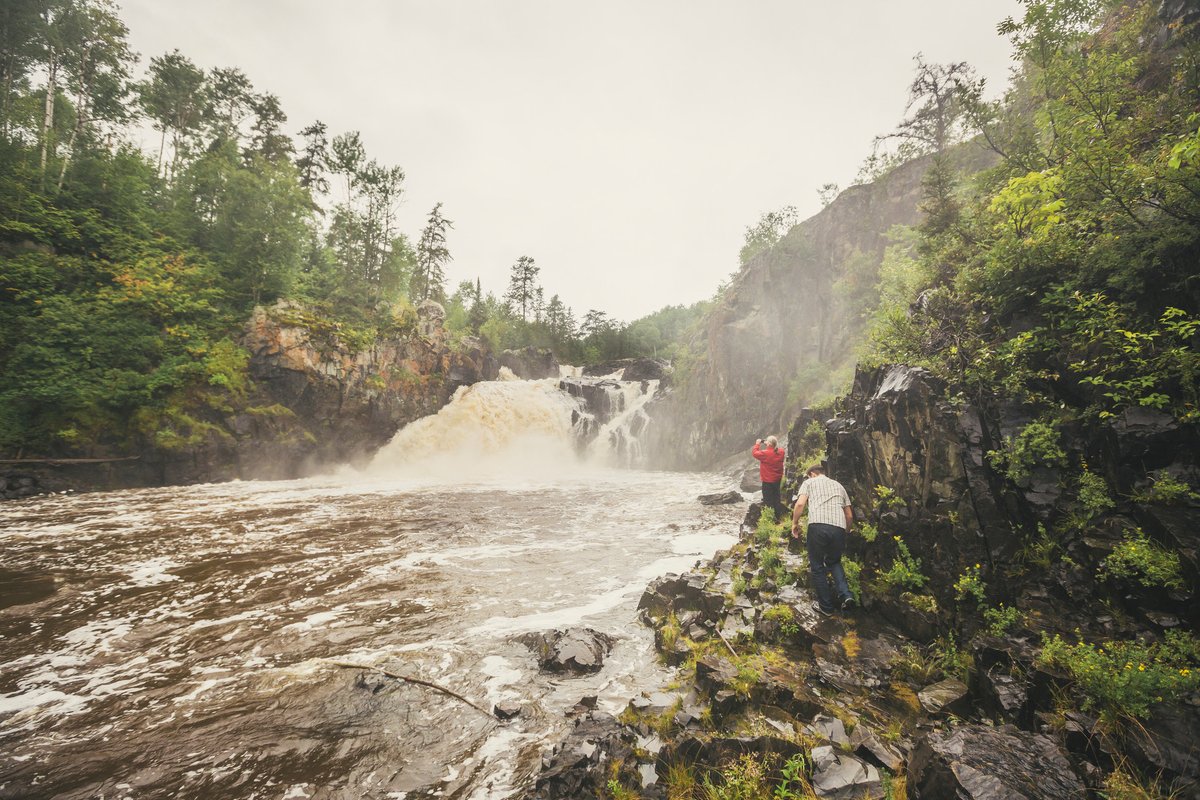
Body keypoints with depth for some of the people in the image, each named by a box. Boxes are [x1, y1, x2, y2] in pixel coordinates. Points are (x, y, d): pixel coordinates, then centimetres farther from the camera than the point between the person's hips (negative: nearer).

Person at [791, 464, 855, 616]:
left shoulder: (809, 482, 16)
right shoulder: (839, 485, 28)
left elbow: (800, 504, -2)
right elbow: (849, 515, 26)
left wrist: (795, 523, 10)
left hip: (818, 525, -4)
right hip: (839, 528, 4)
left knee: (817, 566, 13)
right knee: (834, 562, 27)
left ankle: (826, 606, 17)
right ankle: (846, 595, 8)